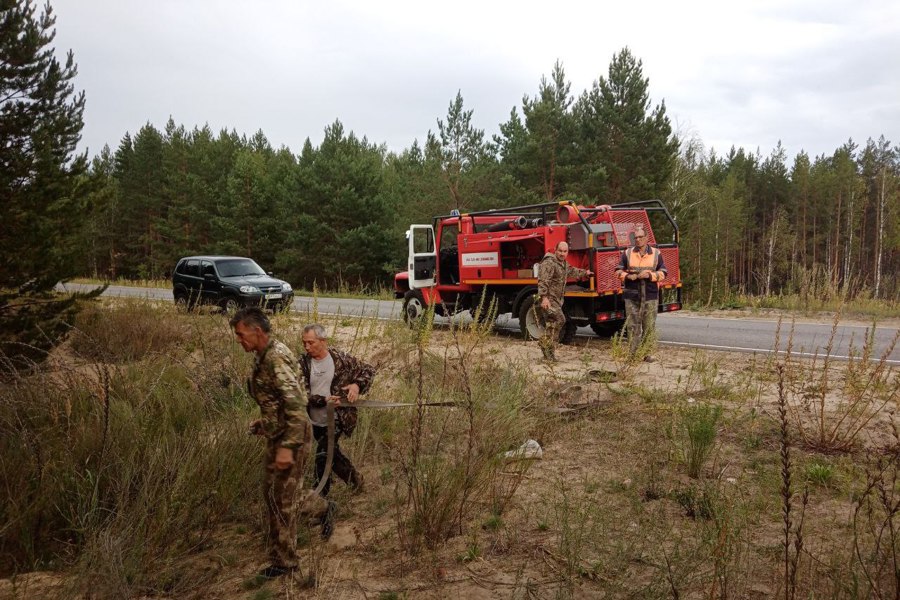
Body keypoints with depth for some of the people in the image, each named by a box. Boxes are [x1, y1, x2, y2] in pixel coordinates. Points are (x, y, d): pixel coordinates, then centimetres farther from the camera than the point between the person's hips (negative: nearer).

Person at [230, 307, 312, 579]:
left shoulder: (276, 358, -23)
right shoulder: (265, 355, 8)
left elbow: (295, 403, -28)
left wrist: (287, 447, -29)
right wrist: (264, 423, 18)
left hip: (289, 437, -10)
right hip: (278, 434, 10)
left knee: (280, 498, 1)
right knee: (273, 493, 20)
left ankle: (284, 561, 15)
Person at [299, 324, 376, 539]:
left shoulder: (341, 359, -10)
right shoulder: (303, 363, -6)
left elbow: (368, 370, 1)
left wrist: (357, 385, -17)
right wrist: (323, 400, -24)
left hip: (338, 418, -4)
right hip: (316, 421, 4)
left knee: (322, 457, -15)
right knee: (331, 454, 21)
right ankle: (354, 477, 49)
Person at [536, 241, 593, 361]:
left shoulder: (564, 263, 17)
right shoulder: (549, 263, -15)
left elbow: (572, 271, 41)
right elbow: (543, 281, -25)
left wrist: (584, 273, 54)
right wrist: (544, 297, -35)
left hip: (557, 299, 9)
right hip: (548, 299, -9)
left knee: (552, 324, 10)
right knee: (559, 319, -23)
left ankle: (549, 354, 15)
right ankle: (546, 342, -16)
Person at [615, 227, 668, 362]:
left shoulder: (656, 254, 6)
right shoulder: (627, 253, 7)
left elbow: (663, 273, 5)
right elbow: (618, 270, 9)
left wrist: (650, 275, -13)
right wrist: (628, 276, -11)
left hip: (650, 296, 0)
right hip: (631, 296, 0)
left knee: (649, 326, 1)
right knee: (632, 326, 1)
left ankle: (646, 354, 10)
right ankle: (632, 354, 7)